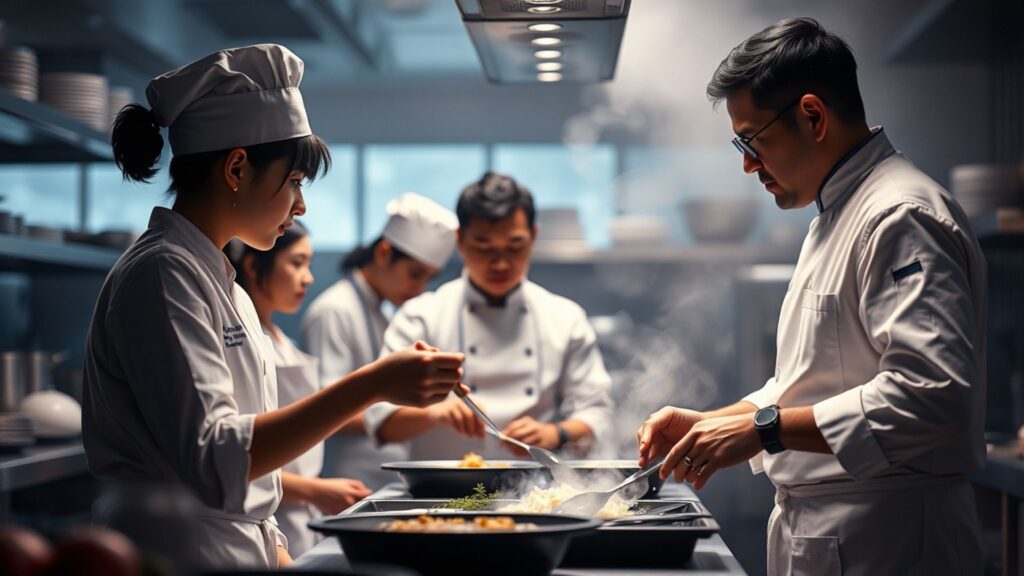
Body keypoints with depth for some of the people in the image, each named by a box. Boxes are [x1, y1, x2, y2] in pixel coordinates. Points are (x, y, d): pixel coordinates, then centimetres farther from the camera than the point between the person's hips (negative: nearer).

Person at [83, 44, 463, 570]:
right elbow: (213, 463, -24)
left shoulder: (216, 279, 15)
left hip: (242, 555, 9)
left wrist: (280, 558, 13)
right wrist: (370, 385, -26)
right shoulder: (162, 275, -14)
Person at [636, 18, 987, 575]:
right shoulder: (836, 216, 17)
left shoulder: (902, 219, -17)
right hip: (814, 530, 10)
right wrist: (710, 423, 10)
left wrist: (763, 428, -24)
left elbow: (931, 395, -27)